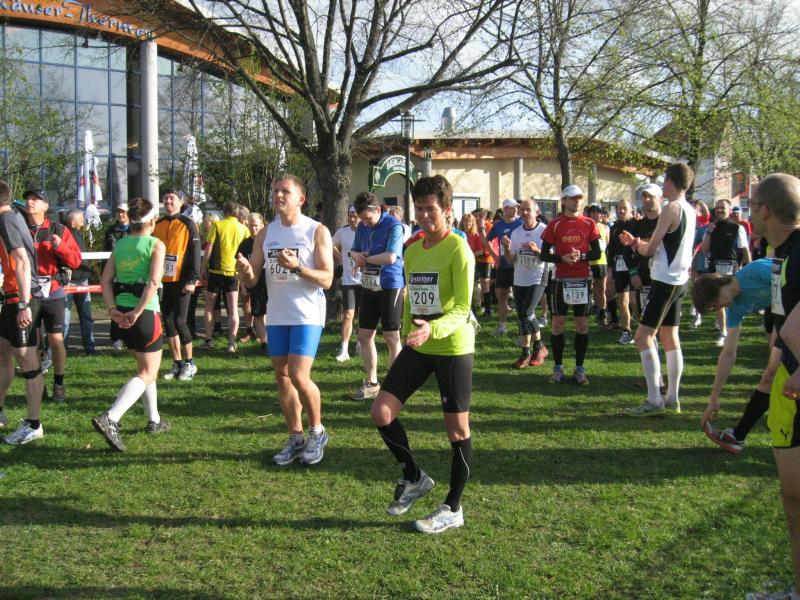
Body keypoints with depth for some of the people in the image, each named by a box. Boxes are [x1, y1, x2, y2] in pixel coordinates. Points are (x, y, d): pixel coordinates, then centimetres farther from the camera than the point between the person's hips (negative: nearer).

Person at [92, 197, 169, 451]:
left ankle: (154, 420, 30)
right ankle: (110, 418, -19)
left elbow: (105, 280, 2)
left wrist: (113, 310, -5)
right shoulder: (156, 244, -6)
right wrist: (137, 312, -18)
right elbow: (154, 281, -19)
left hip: (120, 314, 7)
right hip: (145, 314, -7)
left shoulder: (119, 244, 10)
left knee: (146, 367, 23)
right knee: (148, 374, -1)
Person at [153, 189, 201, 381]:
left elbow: (195, 253, -7)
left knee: (179, 321, -9)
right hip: (162, 282, 6)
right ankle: (177, 363, 17)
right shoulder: (157, 225, 13)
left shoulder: (187, 224, -3)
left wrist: (192, 280, -13)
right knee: (168, 322, 7)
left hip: (181, 282, -6)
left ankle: (190, 363, 5)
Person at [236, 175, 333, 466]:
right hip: (277, 315, 5)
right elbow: (251, 280, 7)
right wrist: (245, 271, -16)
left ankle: (317, 432, 7)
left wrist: (297, 267, -25)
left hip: (307, 315, -5)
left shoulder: (317, 231, -5)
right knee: (282, 378, 8)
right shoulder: (266, 233, 9)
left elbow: (327, 279, -10)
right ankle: (295, 439, 21)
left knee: (299, 376, -15)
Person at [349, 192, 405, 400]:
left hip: (390, 286, -7)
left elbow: (390, 257, -25)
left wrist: (365, 259, -10)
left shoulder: (393, 226, -15)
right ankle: (371, 383, 22)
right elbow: (354, 250, 20)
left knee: (391, 338, 1)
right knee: (364, 336, 10)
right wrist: (357, 256, -5)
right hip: (369, 285, 7)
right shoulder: (362, 227, 8)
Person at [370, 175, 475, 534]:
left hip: (453, 349, -6)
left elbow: (463, 309, -20)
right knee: (381, 412, -2)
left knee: (458, 428, 4)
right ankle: (414, 478, 20)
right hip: (417, 348, 7)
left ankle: (453, 509, 19)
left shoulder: (458, 250, -13)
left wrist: (432, 329, -36)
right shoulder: (413, 249, 9)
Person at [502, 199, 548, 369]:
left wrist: (537, 250, -24)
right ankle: (526, 353, 15)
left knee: (528, 313, -17)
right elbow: (511, 260, 7)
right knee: (521, 316, 7)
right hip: (519, 279, 6)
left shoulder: (544, 231, -8)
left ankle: (539, 347, 3)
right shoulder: (516, 232, 6)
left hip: (537, 278, -5)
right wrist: (507, 248, -11)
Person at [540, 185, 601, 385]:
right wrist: (562, 258, -17)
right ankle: (558, 368, 12)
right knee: (558, 323, 2)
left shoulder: (589, 223, 4)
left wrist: (581, 256, -16)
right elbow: (544, 254, 0)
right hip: (562, 279, -1)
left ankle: (580, 369, 14)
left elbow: (597, 253, 3)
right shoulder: (555, 224, 0)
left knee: (582, 324, 5)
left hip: (582, 279, 1)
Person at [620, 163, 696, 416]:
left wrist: (638, 246, 7)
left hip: (665, 280, -10)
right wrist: (636, 242, 15)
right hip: (679, 280, 10)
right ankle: (672, 397, 19)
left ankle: (654, 401, -10)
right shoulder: (689, 211, 13)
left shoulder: (671, 209, -16)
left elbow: (650, 249, -15)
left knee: (643, 337, -8)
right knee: (670, 338, 14)